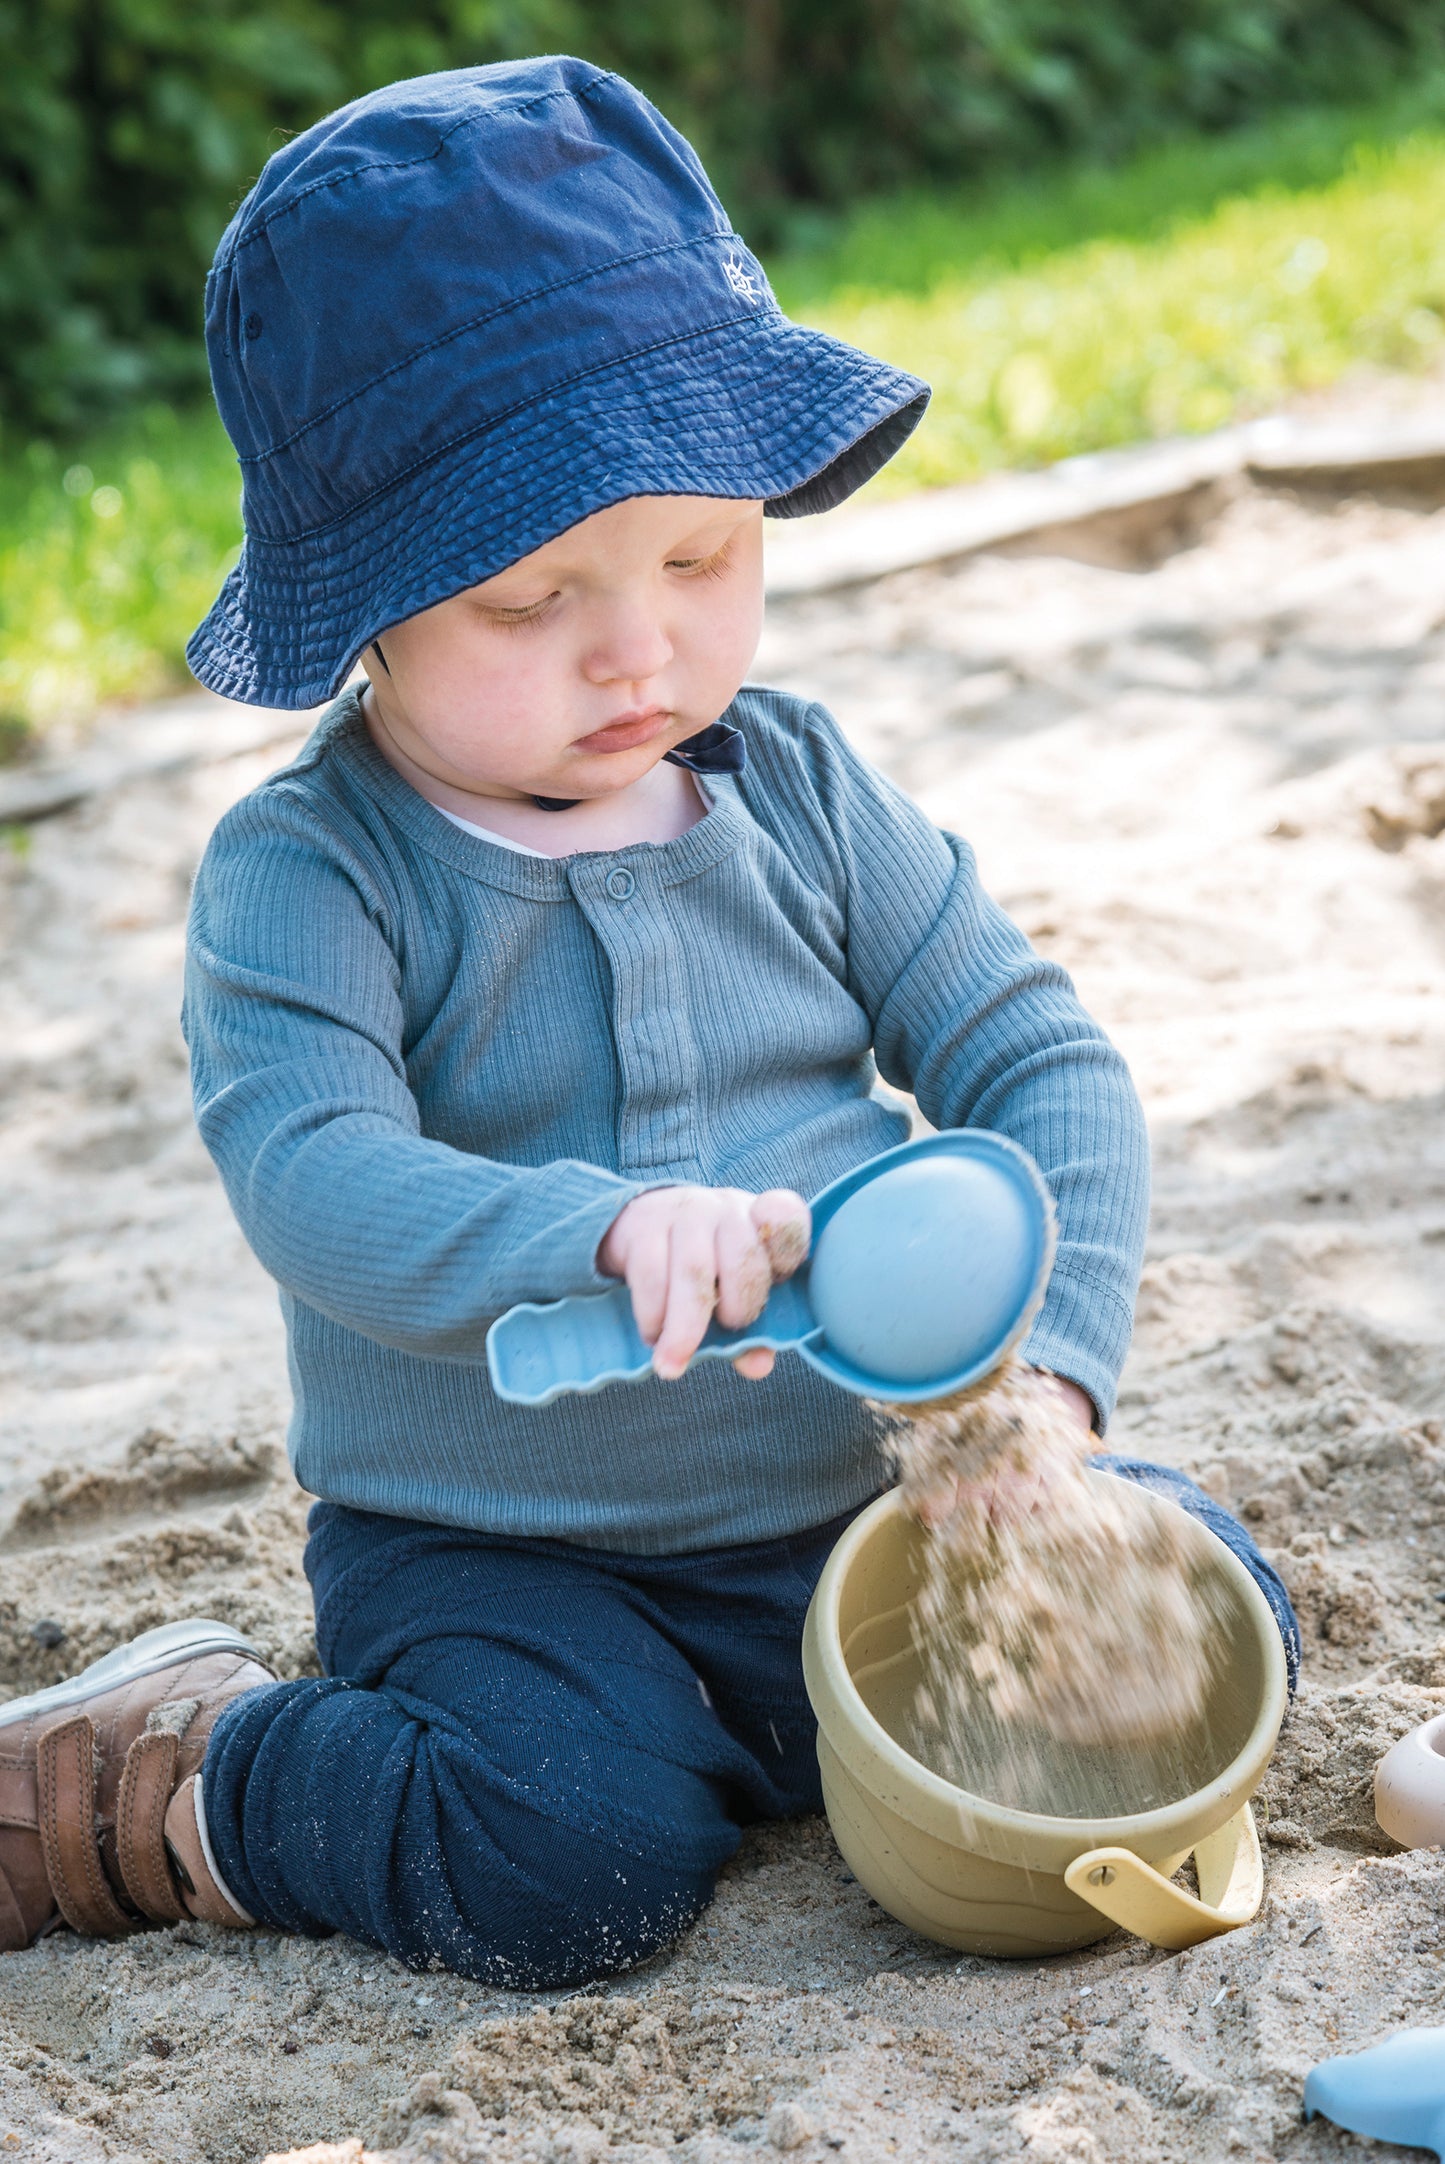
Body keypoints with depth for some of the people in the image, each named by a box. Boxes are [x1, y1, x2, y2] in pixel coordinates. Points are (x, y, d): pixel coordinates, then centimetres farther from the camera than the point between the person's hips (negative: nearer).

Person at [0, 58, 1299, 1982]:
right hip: (495, 1556, -4)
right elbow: (313, 1174, -26)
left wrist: (1045, 1354, -16)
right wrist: (602, 1231, -44)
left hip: (858, 1502, 5)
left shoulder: (801, 793, 1)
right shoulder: (309, 875, -11)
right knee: (580, 1858, -28)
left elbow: (1040, 1063, 1)